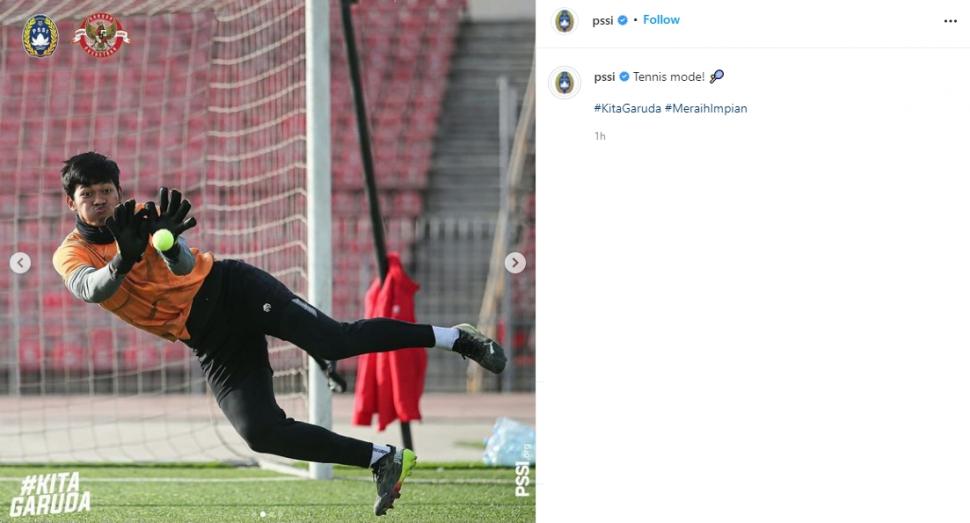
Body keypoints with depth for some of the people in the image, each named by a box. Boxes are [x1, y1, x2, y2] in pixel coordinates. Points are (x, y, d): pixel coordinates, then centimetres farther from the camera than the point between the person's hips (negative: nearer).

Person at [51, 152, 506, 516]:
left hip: (229, 289, -3)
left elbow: (184, 264, -18)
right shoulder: (70, 255, 0)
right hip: (210, 344, 3)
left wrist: (169, 241, -42)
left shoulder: (142, 217, -2)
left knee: (337, 341, -21)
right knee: (260, 433, -13)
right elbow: (91, 289, -24)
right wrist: (123, 260, -44)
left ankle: (454, 338, -8)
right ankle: (383, 459, -1)